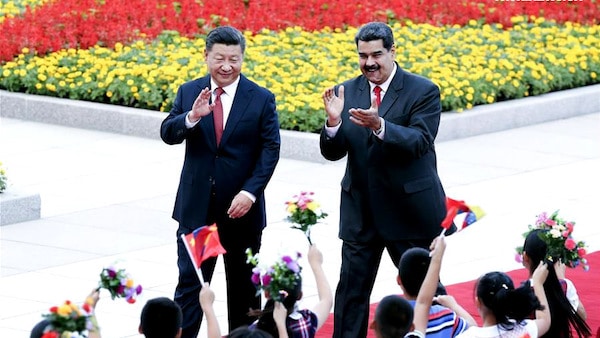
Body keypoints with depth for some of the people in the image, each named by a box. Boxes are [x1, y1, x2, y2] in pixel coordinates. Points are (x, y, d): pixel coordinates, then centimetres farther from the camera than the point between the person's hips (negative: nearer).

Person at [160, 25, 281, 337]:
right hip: (197, 206, 1)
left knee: (243, 286, 12)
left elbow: (270, 150, -7)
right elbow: (168, 134, -7)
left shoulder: (262, 99, -4)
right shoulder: (189, 92, 2)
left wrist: (250, 192, -18)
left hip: (241, 207, 0)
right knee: (189, 282, -2)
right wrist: (192, 117, -28)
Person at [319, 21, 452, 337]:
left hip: (411, 210, -3)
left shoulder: (423, 91, -9)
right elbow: (332, 153, -1)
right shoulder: (347, 92, 2)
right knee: (351, 292, 5)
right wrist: (333, 122, -22)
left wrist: (379, 125, -36)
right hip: (360, 212, 3)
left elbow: (419, 142, -22)